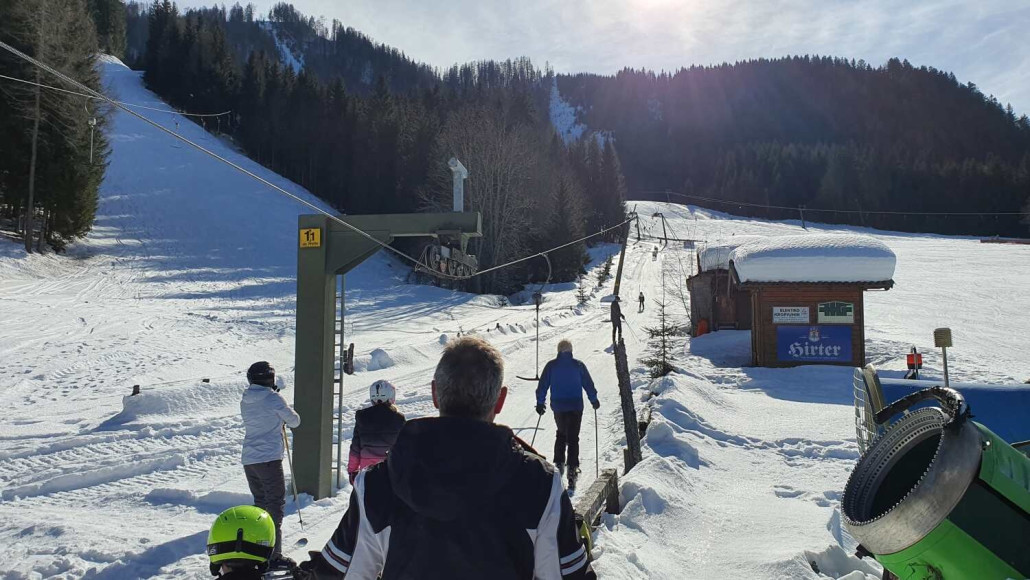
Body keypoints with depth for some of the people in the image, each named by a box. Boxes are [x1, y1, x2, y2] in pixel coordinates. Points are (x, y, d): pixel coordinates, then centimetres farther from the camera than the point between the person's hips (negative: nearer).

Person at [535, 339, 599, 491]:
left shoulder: (551, 366, -1)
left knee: (561, 434, 23)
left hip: (558, 406, 2)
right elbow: (588, 384, 3)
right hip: (575, 407, -2)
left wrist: (540, 402, 9)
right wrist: (594, 399, 16)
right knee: (573, 438, 0)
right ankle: (572, 468, -10)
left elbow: (542, 385, 1)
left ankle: (559, 463, 21)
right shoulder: (578, 365, -3)